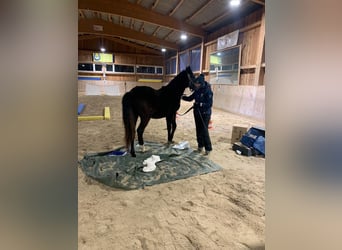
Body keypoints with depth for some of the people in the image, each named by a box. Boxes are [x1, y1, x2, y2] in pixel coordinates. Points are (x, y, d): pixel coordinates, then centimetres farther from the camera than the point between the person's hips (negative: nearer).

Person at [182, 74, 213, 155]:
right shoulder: (197, 90, 4)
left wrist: (201, 104, -29)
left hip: (205, 114, -7)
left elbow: (210, 104, -19)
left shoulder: (207, 91, -17)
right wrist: (183, 97, -1)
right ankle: (200, 145, 29)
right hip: (197, 112, 7)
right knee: (198, 130, 13)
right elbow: (190, 98, 13)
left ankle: (208, 148, 9)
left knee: (204, 130, -5)